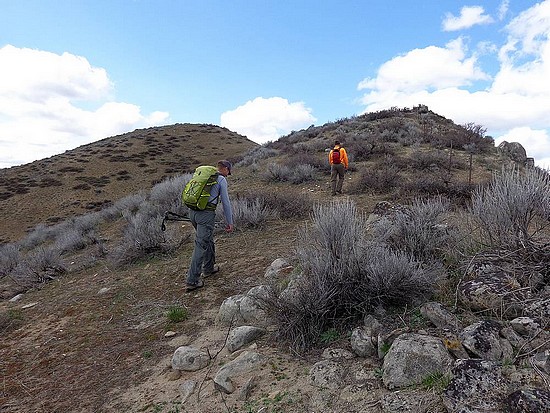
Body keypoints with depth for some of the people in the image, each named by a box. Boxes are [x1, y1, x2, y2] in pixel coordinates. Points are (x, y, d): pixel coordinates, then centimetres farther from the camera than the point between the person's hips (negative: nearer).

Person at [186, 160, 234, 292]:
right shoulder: (221, 180, -2)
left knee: (208, 239, 25)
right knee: (201, 245, -5)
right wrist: (229, 222, 4)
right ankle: (192, 281, -4)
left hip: (193, 211, 8)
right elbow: (225, 202, -2)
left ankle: (209, 268, 37)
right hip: (206, 213, -8)